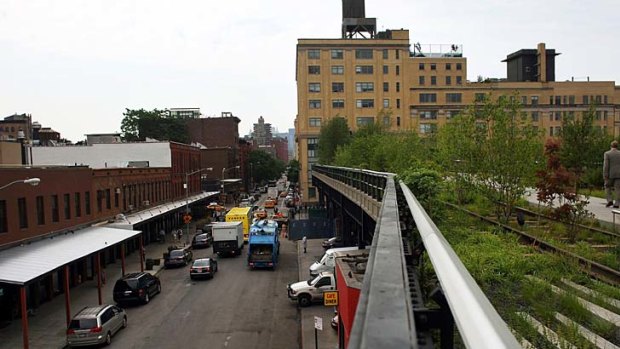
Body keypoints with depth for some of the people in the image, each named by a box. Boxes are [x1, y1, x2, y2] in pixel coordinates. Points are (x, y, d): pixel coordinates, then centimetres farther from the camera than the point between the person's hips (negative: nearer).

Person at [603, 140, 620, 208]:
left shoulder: (607, 153, -6)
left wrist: (605, 175, -12)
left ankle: (610, 200, -1)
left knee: (608, 187, 13)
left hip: (610, 174, -2)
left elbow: (606, 165, -12)